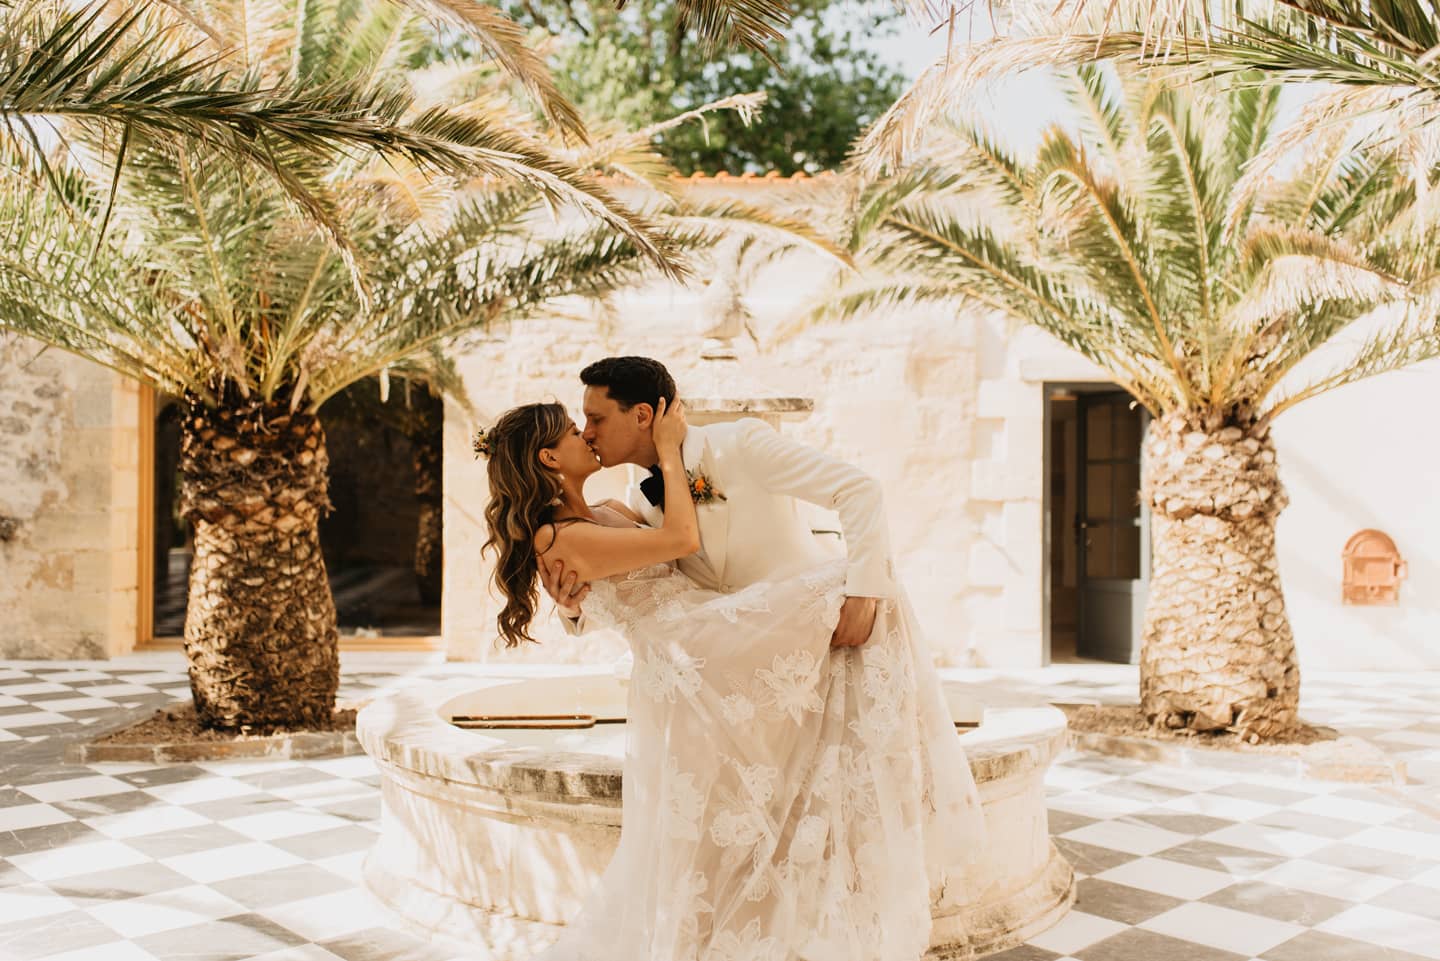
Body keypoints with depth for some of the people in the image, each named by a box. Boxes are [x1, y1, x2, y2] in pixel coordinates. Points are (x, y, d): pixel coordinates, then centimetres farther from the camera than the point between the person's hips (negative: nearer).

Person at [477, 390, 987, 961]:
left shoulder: (606, 512, 18)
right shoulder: (560, 540, -11)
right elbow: (682, 540, -18)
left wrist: (695, 491, 4)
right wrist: (668, 451, -7)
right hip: (692, 680, -9)